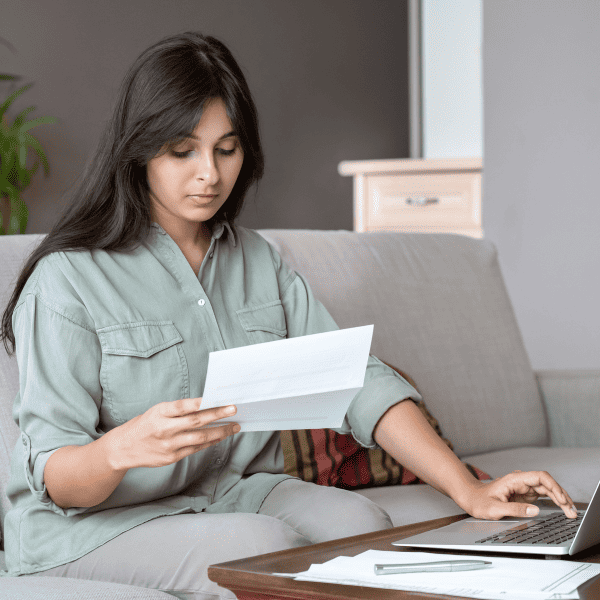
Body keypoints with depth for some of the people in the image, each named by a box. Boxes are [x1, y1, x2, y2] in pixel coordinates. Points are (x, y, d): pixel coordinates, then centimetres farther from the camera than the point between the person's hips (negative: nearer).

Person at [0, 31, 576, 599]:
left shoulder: (259, 262, 10)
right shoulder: (67, 279, -11)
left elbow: (357, 380, 0)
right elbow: (52, 477, -15)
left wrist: (468, 490, -13)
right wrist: (122, 449, -39)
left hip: (237, 492, 6)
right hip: (92, 524, -6)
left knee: (361, 522, -23)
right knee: (270, 545, -32)